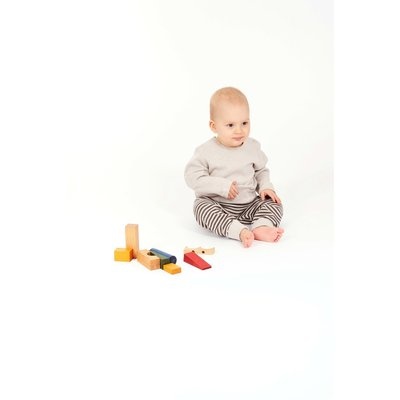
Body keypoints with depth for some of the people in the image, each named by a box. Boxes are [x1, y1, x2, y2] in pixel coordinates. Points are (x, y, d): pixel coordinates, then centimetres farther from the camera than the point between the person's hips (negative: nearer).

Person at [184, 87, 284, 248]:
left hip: (249, 205, 4)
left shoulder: (253, 147, 2)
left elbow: (261, 171, 17)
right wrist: (221, 186, -23)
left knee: (274, 203, -12)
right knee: (201, 206, -32)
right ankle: (240, 231, -45)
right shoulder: (206, 151, -10)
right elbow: (192, 177, -16)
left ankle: (262, 227, -38)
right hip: (217, 205, -4)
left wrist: (265, 187, -4)